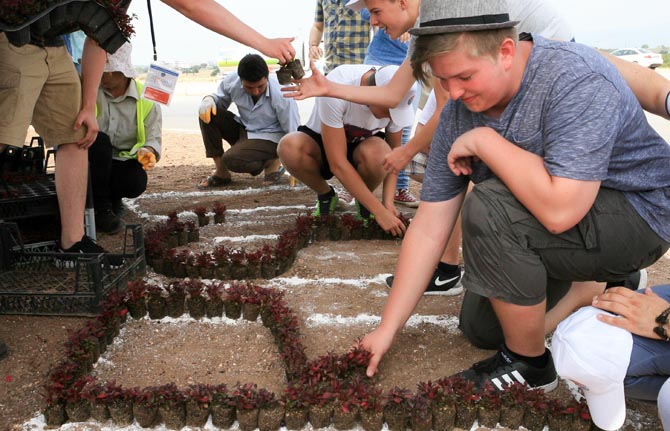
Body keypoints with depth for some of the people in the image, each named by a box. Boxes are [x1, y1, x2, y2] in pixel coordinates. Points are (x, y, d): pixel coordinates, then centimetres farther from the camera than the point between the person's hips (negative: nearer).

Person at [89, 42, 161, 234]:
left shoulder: (146, 99, -3)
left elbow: (153, 137, -6)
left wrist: (148, 152, -30)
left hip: (124, 161, 0)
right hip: (95, 160, 1)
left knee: (136, 183, -33)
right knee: (100, 140, -33)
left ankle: (113, 197, 10)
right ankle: (101, 209, -20)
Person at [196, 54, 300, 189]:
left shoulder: (281, 94, -27)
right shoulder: (232, 81, -16)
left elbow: (293, 130, -20)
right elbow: (221, 98, 6)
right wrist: (209, 99, -19)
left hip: (269, 138, -6)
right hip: (243, 131, 6)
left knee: (231, 159, -30)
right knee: (209, 113, -15)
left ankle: (272, 163, 0)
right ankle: (221, 173, -8)